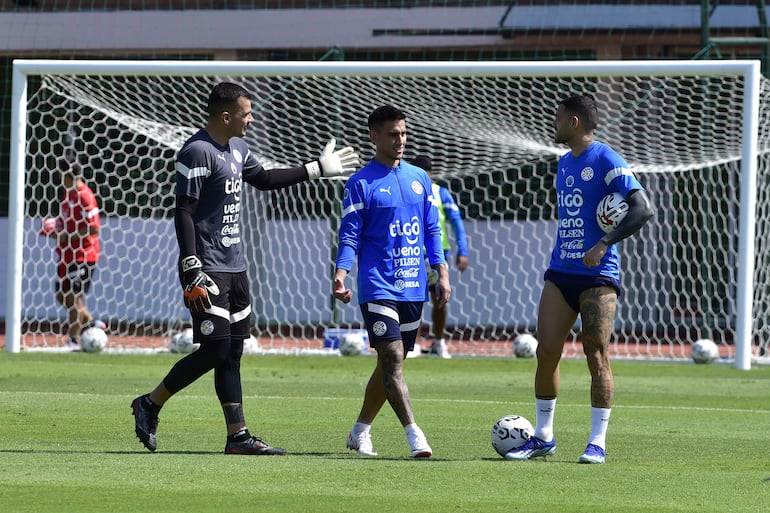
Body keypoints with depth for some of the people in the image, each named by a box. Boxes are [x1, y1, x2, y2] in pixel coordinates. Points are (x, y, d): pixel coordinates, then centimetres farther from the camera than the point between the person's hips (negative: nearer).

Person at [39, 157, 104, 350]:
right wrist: (58, 229, 5)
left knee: (74, 296, -5)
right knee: (62, 295, 13)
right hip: (67, 254, 10)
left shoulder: (84, 196, -18)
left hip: (82, 255, -10)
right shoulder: (69, 193, 12)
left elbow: (94, 227, -22)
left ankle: (74, 340, 4)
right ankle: (91, 323, 25)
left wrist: (68, 237, -21)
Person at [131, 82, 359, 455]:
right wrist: (192, 273, -23)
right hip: (208, 270, -9)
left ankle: (238, 436, 8)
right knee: (215, 351, -11)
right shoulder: (197, 152, -16)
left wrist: (317, 170, 34)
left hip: (234, 268, 9)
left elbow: (263, 179, 32)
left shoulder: (237, 148, 13)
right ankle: (149, 404, 4)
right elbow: (183, 213, -19)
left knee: (231, 354, 8)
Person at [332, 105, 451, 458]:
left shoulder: (419, 179, 12)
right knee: (393, 359, -15)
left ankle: (360, 432, 24)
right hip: (378, 286, -6)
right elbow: (350, 235, -5)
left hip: (413, 288, 6)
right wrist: (340, 275, -19)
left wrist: (442, 274, 9)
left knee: (390, 364, 10)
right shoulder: (361, 183, -3)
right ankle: (414, 436, -21)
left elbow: (432, 231, 16)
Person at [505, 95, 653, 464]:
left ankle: (597, 443, -2)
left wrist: (604, 244, -23)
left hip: (598, 276, -7)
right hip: (560, 274, 7)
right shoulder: (564, 163, 17)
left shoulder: (605, 161, -9)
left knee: (597, 357, -7)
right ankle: (543, 437, 11)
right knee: (546, 353, 2)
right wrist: (559, 256, 17)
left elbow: (643, 209, -16)